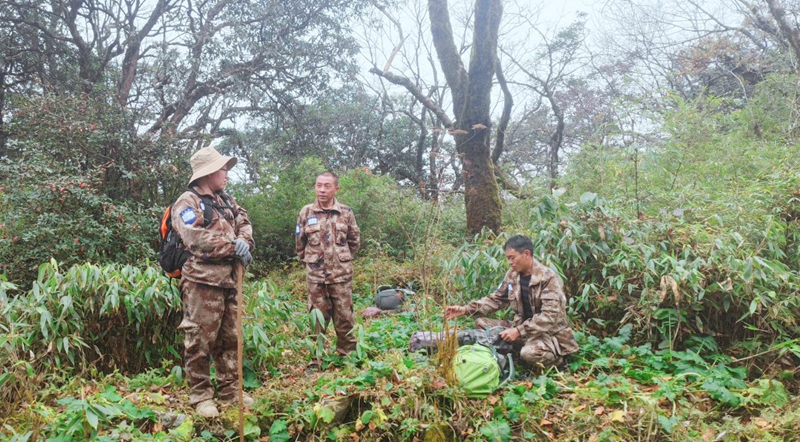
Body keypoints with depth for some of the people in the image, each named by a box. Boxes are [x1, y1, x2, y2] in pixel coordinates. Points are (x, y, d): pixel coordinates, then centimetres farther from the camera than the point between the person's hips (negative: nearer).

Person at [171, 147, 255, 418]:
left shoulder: (226, 200, 18)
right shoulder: (188, 202, -7)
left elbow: (244, 222, 14)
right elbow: (196, 238, -20)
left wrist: (244, 241, -9)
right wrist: (233, 247, -19)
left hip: (228, 280, 8)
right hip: (202, 281, -8)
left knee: (229, 339, 15)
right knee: (200, 340, -1)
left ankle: (230, 390, 27)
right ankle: (200, 395, 13)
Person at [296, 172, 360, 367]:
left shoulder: (346, 212, 0)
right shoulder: (306, 212, 0)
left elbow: (355, 241, 12)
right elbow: (299, 243, 12)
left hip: (341, 274, 0)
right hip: (315, 275, 0)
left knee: (344, 316, 6)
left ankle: (347, 356, 21)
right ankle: (315, 359, 16)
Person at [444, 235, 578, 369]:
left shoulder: (548, 278, -19)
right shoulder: (512, 275, 1)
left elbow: (550, 316, -26)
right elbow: (496, 299, 9)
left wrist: (519, 331, -33)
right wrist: (466, 309, -3)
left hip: (550, 333, -6)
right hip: (523, 327, 6)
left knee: (529, 353, -37)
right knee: (481, 323, -7)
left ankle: (556, 361, -4)